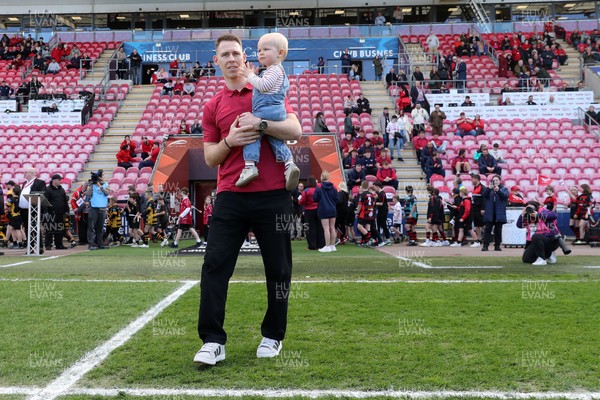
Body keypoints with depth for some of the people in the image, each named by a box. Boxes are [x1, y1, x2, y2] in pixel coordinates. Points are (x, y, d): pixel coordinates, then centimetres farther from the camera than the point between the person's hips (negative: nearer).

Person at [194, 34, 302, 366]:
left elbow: (295, 130, -3)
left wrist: (260, 123, -17)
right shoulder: (212, 107, 13)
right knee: (215, 265, -8)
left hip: (272, 194, -1)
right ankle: (212, 341, -2)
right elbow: (209, 158, 11)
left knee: (278, 269, 5)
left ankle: (273, 336, 21)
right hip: (230, 197, 1)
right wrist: (229, 141, -9)